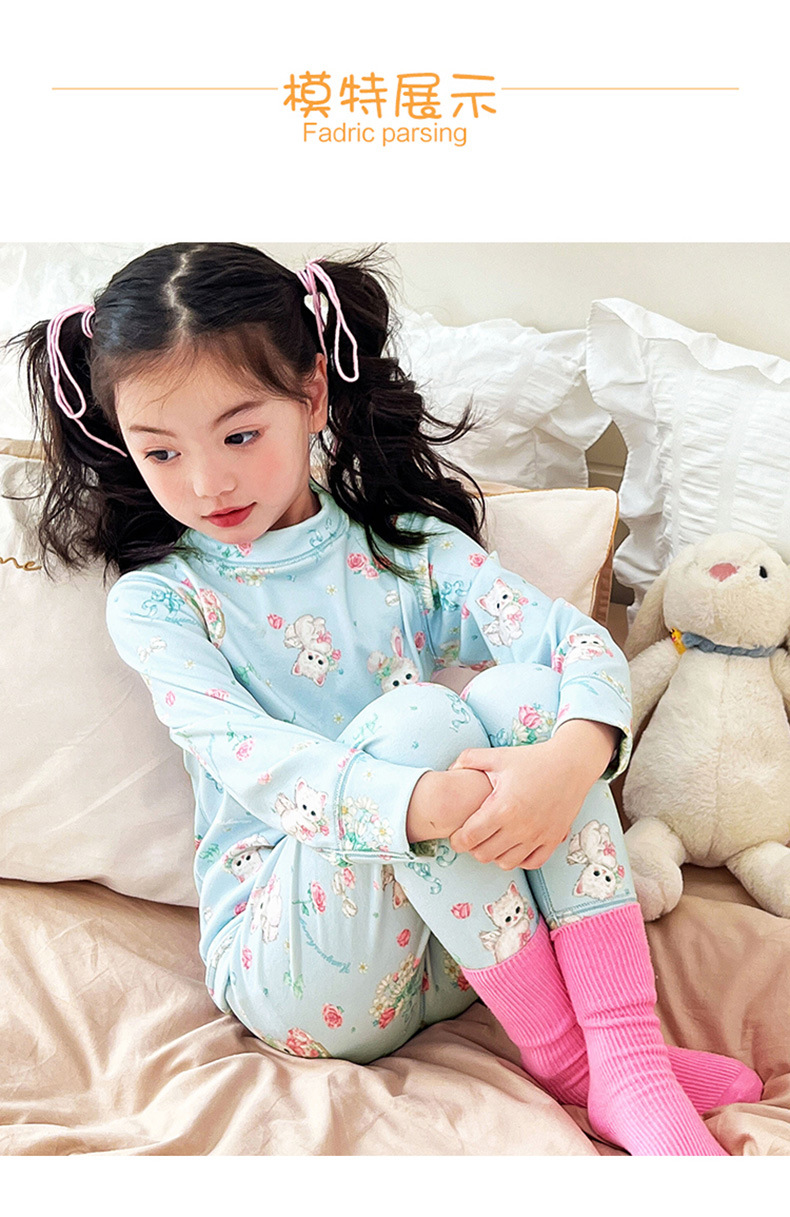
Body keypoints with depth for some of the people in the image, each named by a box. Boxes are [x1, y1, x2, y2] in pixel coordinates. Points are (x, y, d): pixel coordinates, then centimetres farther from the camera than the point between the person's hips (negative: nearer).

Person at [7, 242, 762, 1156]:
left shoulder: (407, 549, 4)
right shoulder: (156, 601, -4)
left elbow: (581, 643, -9)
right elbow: (248, 758, -21)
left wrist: (571, 757, -32)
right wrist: (422, 805, -38)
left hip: (466, 947, 3)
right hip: (287, 969, -3)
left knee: (519, 692, -22)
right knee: (416, 717, -28)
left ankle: (629, 1056, -24)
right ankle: (563, 1065, -19)